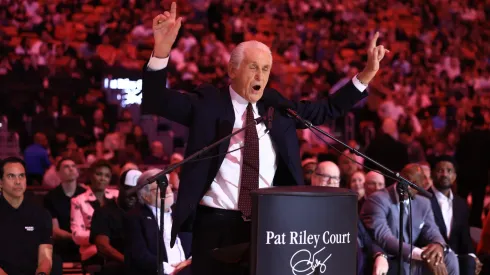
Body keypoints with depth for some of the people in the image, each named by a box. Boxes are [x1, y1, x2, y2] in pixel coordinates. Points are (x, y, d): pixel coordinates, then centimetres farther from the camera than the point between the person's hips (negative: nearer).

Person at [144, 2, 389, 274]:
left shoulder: (276, 106, 10)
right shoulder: (208, 103, -1)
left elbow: (329, 109, 17)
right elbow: (157, 101, -12)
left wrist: (366, 75, 7)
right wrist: (162, 49, -27)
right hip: (217, 224, -3)